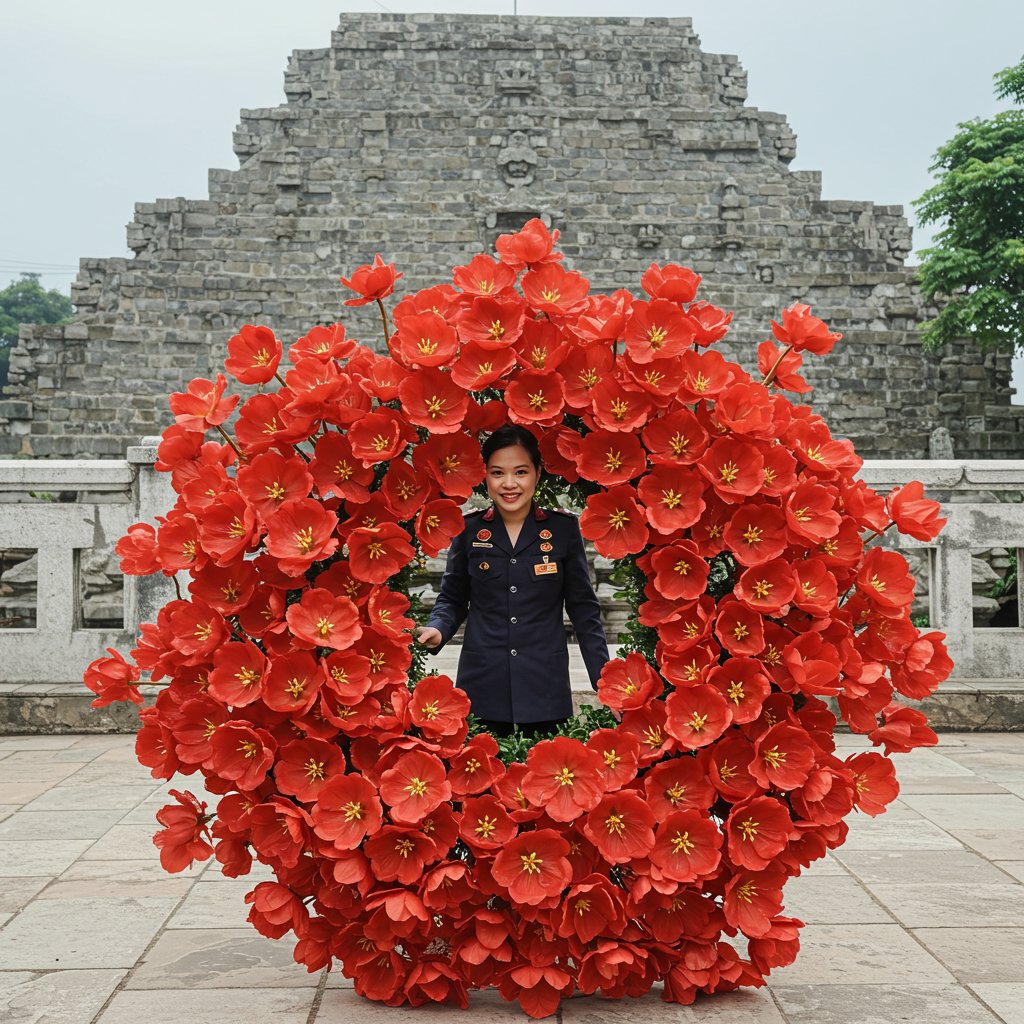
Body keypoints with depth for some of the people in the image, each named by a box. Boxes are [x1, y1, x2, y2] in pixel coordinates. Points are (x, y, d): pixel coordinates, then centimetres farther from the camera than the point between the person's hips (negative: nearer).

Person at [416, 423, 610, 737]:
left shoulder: (563, 528, 0)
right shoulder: (468, 529, 2)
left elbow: (583, 607, 5)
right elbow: (453, 600, 11)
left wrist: (604, 683, -1)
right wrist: (437, 630, -11)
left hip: (545, 688, 0)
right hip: (482, 688, 0)